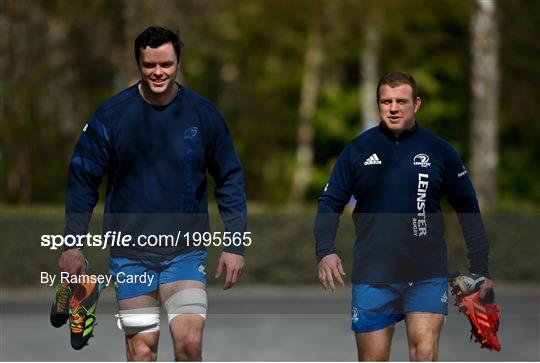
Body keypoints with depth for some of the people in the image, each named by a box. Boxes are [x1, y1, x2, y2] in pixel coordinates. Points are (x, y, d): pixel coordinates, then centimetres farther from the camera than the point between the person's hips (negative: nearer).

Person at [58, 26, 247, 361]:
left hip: (186, 250, 0)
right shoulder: (111, 115, -6)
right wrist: (73, 244, -2)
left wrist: (235, 246, -1)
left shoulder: (203, 114, -3)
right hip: (130, 252, 0)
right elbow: (83, 179, 2)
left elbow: (230, 179, 4)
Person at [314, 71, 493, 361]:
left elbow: (468, 209, 10)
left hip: (428, 274, -1)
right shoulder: (358, 150, 3)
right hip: (373, 274, 1)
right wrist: (325, 250, -11)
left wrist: (480, 267, 7)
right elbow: (331, 202, 6)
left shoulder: (439, 151, 3)